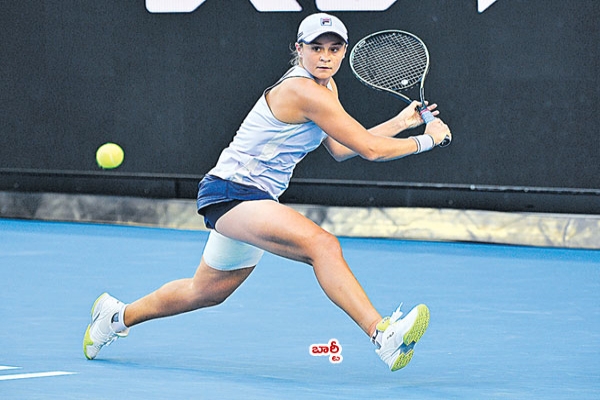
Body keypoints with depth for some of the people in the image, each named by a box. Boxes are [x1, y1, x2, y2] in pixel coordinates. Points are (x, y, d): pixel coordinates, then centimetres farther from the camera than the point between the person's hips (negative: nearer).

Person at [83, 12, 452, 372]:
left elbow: (341, 149, 13)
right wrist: (426, 140, -9)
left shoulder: (326, 86, 9)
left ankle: (118, 315, 46)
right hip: (230, 191, -11)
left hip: (254, 200, 11)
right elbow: (370, 149, -21)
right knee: (322, 244, -32)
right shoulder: (304, 90, -22)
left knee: (208, 291, 26)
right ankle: (383, 334, -43)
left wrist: (402, 121, 12)